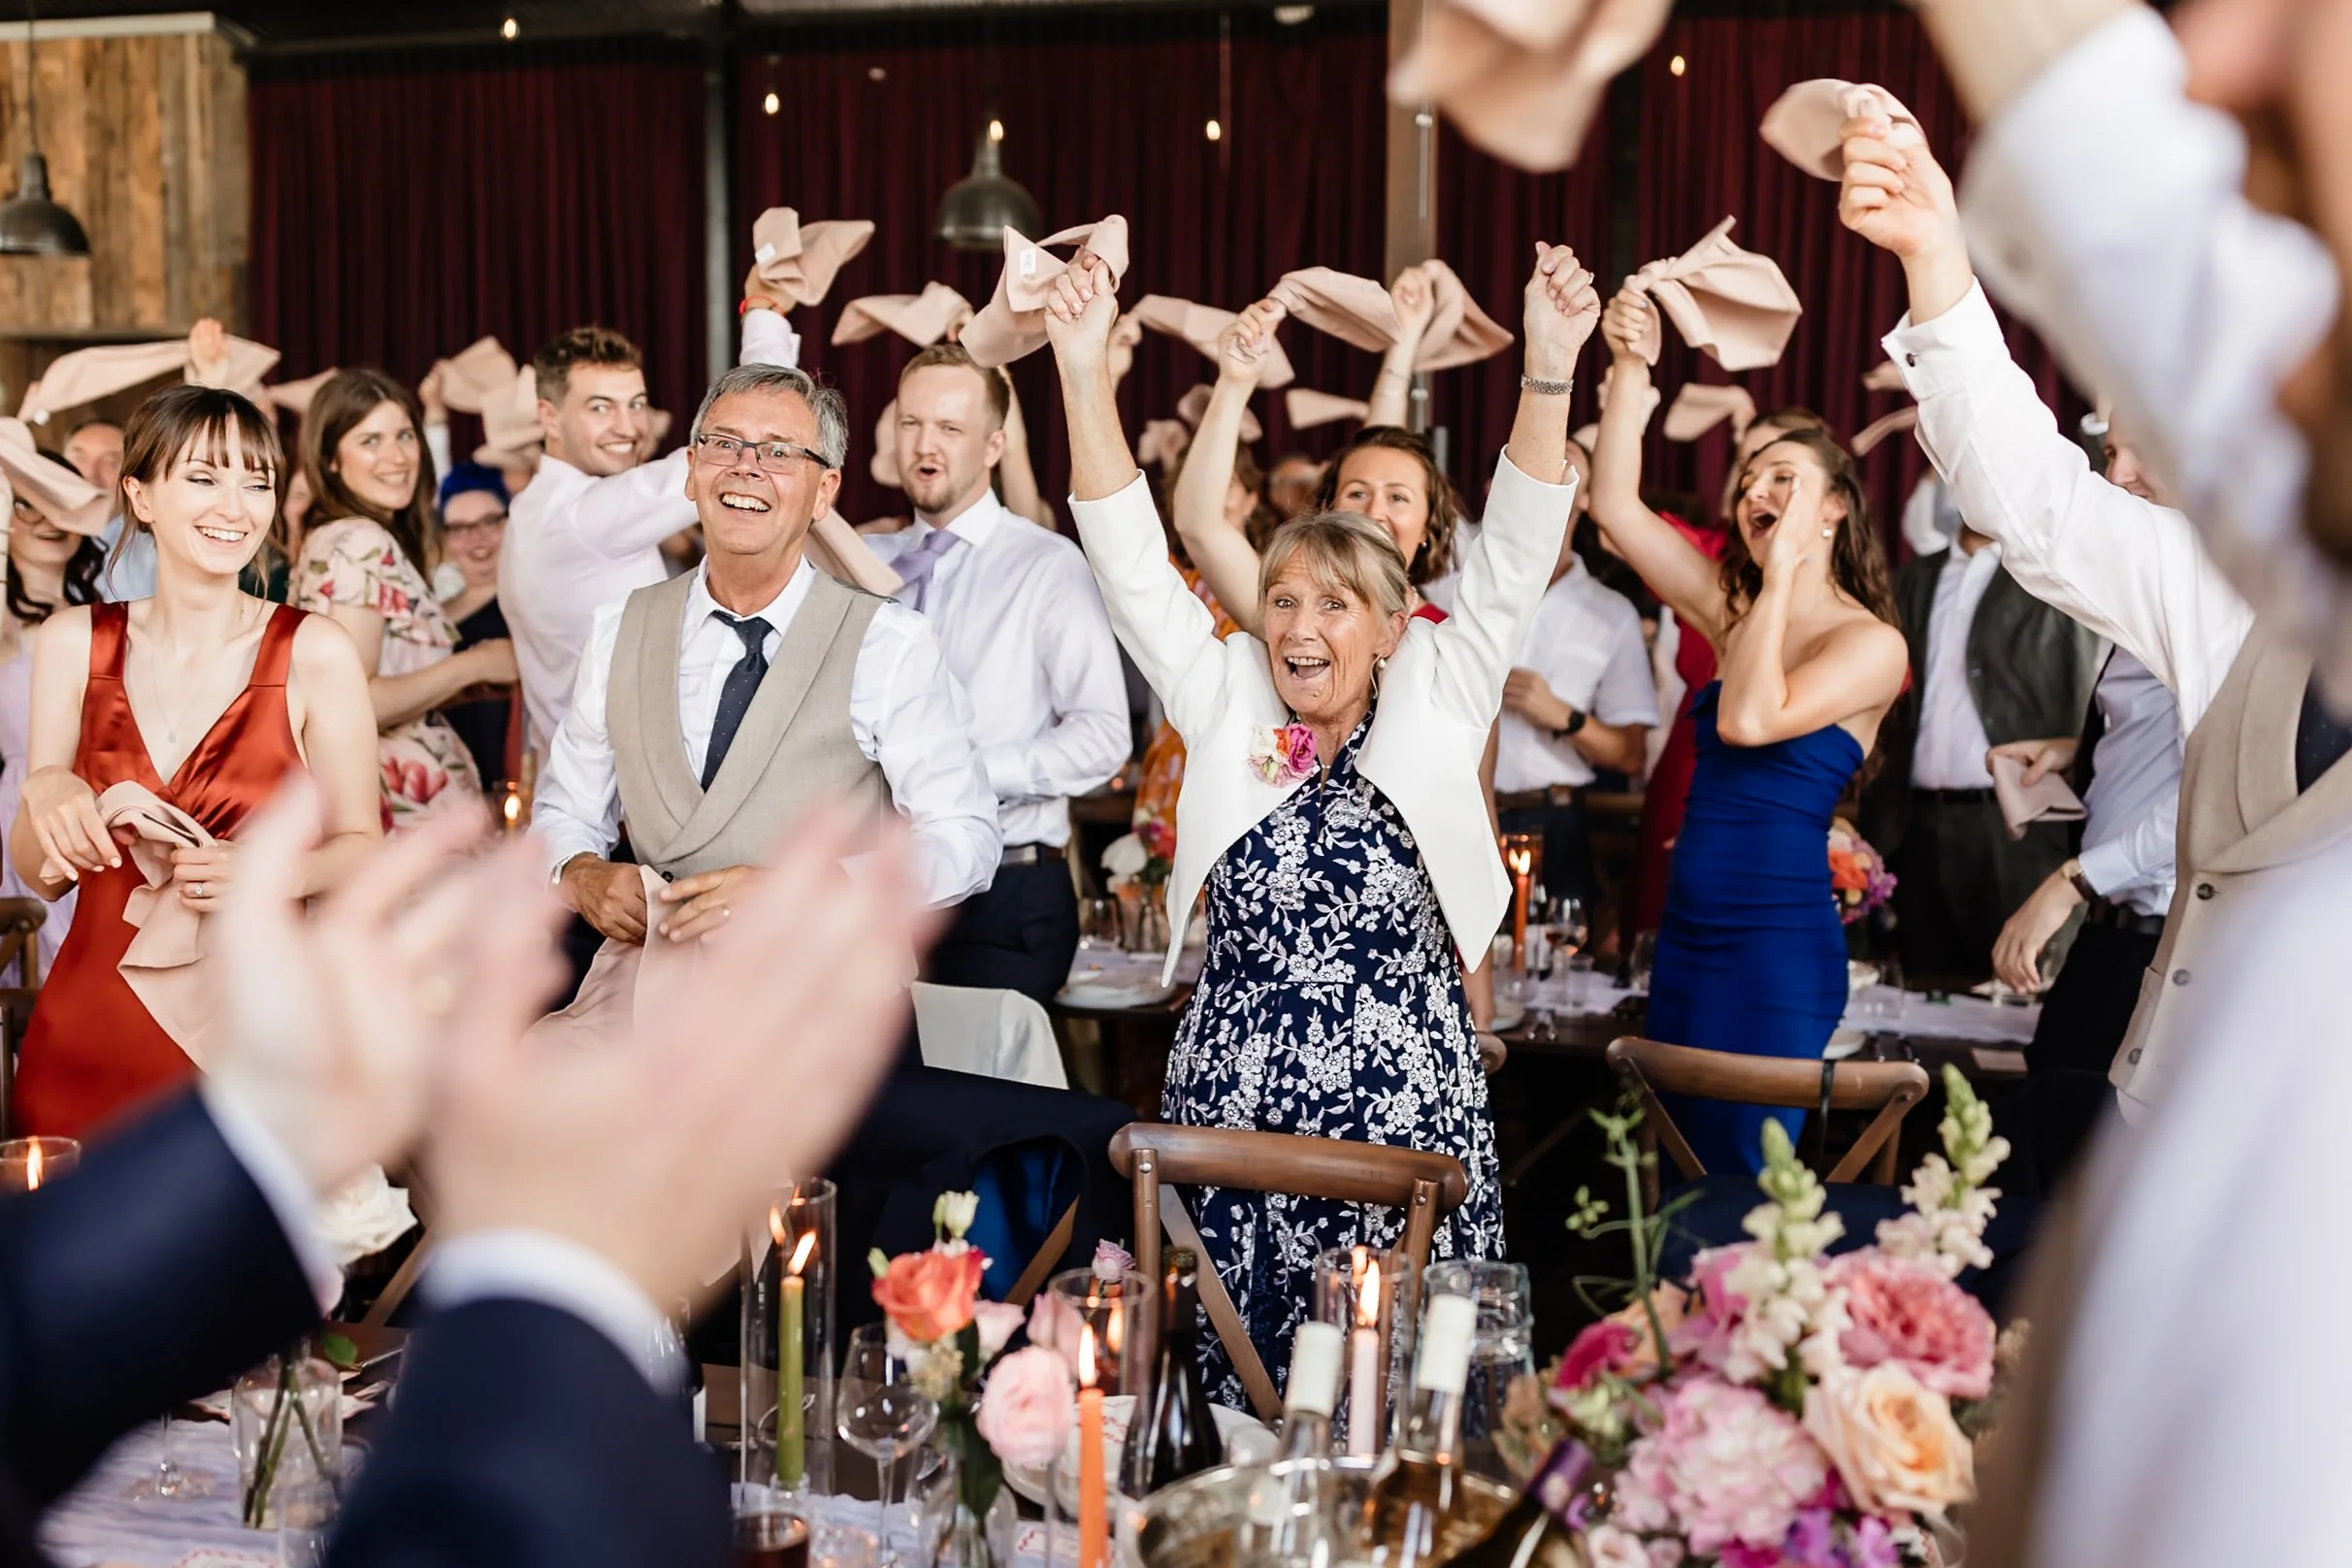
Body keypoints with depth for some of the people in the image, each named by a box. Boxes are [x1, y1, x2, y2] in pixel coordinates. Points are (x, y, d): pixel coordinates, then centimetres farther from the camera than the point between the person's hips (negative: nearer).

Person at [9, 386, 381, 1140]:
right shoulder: (72, 643, 2)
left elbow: (360, 846, -2)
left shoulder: (314, 653, -7)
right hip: (92, 1026, 2)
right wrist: (43, 798, -16)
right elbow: (41, 875, 5)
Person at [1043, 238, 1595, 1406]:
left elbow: (1513, 563, -5)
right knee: (1232, 1387, 2)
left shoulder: (1433, 705, 5)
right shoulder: (1226, 706, 9)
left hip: (1402, 1104, -1)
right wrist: (1084, 370, -6)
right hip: (1231, 1101, 2)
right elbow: (1130, 561, 3)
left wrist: (1550, 371, -17)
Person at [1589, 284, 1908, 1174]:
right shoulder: (1735, 613, 11)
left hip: (1778, 945, -7)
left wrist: (1786, 567, -15)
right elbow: (1614, 507, 5)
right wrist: (1629, 367, -4)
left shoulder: (1871, 643, -8)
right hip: (1688, 934, 7)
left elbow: (1749, 720, -23)